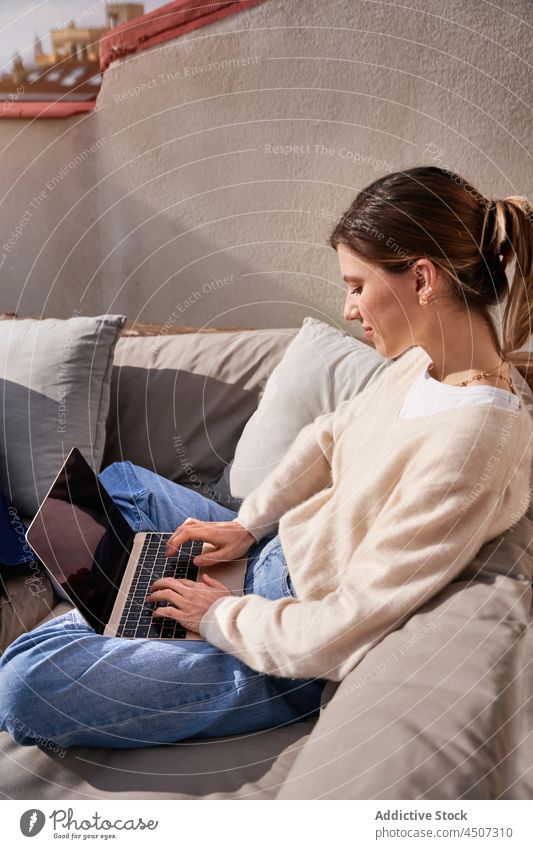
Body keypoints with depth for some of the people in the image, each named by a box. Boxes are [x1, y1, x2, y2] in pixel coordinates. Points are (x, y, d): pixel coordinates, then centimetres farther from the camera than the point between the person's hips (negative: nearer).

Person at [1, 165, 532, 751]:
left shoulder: (468, 444, -34)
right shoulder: (425, 360, -6)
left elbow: (336, 637, -29)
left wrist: (221, 615, -13)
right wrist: (247, 525, 4)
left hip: (297, 666, -8)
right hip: (276, 548, 9)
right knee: (118, 482, 22)